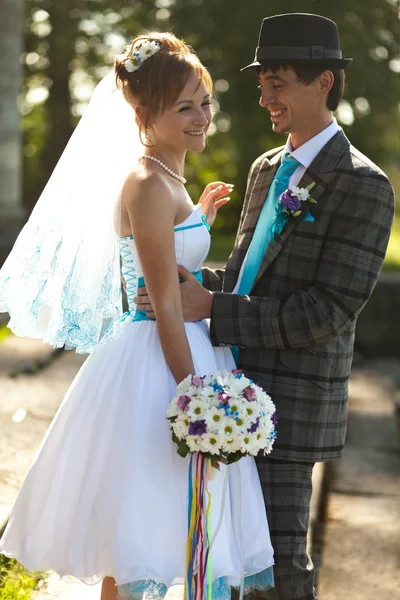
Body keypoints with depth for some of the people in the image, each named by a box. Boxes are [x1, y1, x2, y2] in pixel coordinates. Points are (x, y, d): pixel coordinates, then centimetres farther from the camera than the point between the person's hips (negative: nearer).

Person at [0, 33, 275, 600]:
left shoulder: (165, 179, 12)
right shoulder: (149, 185, -18)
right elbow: (166, 308, -20)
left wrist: (198, 220, 18)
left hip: (179, 351, 10)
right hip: (158, 364, -10)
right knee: (137, 547, 2)